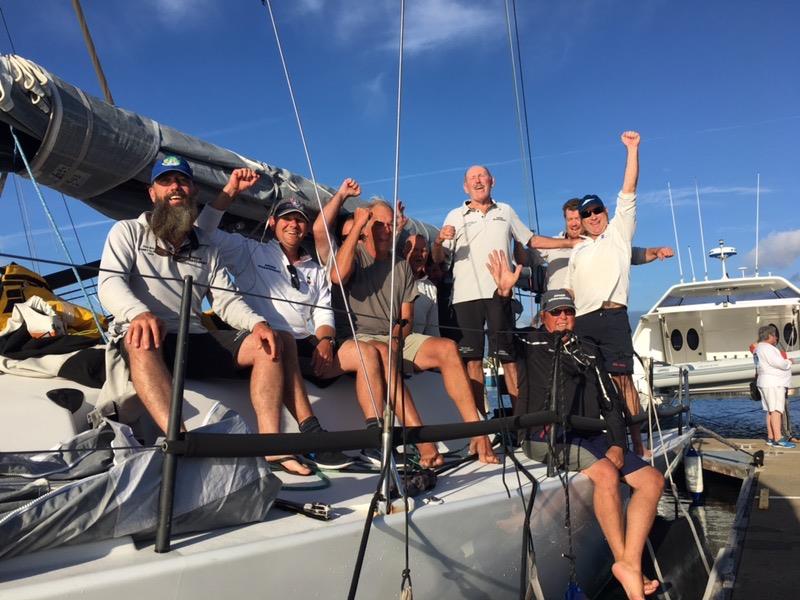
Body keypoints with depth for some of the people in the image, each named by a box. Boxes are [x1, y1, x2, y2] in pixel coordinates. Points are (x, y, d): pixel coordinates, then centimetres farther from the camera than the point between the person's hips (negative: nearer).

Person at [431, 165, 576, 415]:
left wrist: (571, 242, 22)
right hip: (466, 295, 0)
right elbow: (438, 258, 8)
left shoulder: (506, 211, 17)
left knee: (509, 357, -2)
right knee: (472, 358, -2)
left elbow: (531, 240, 25)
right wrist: (439, 241, -15)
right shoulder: (455, 216, 12)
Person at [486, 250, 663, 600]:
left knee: (652, 479, -7)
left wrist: (617, 444, 2)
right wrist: (504, 292, -22)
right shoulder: (531, 343, 11)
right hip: (545, 436, -6)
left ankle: (631, 563, -16)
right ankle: (624, 563, -16)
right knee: (606, 474, -28)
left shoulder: (587, 354, 22)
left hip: (589, 436, 6)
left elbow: (610, 401, 17)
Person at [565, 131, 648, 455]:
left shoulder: (619, 232, 14)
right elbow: (569, 289, 24)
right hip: (582, 322, 5)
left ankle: (637, 443, -7)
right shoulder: (578, 250, 25)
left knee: (622, 380, -9)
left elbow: (628, 191, 5)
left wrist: (632, 149, 0)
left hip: (612, 317, -4)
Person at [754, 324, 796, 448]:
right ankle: (778, 439, -18)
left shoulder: (760, 347, 19)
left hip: (772, 383, 11)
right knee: (776, 410, -14)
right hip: (772, 383, -11)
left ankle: (771, 437, 11)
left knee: (771, 411, 9)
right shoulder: (766, 348, -14)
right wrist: (789, 362, -2)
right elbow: (779, 363, -19)